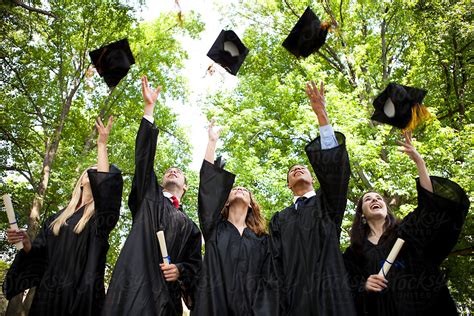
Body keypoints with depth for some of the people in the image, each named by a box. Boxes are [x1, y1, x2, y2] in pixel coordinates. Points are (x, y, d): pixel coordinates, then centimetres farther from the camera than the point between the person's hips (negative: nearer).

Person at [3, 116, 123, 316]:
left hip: (80, 295, -4)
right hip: (48, 293, 5)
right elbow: (41, 254, 16)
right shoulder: (59, 218, 16)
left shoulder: (100, 216, 0)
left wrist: (101, 145, -16)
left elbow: (106, 183, -20)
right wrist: (27, 243, -5)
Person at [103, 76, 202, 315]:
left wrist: (180, 270, -9)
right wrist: (149, 107, 0)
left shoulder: (189, 226, 21)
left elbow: (194, 263, 16)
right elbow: (143, 156, 6)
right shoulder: (149, 197, 16)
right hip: (134, 291, -2)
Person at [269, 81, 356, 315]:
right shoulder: (279, 220, 17)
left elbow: (333, 165, -5)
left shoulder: (327, 202, 12)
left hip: (330, 295, -2)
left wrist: (321, 115, -13)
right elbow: (277, 266, 10)